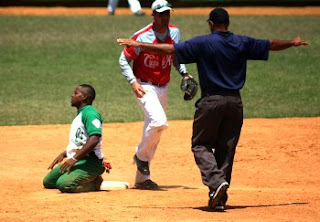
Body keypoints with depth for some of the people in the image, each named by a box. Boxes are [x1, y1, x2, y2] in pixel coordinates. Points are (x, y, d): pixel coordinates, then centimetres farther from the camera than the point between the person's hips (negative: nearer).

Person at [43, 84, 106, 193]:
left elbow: (94, 139, -27)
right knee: (48, 181, 12)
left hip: (90, 162, -11)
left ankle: (96, 184, -7)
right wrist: (63, 154, 14)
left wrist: (74, 158, -27)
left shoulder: (89, 113, -14)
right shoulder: (79, 115, 20)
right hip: (76, 162, 11)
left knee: (63, 184, -30)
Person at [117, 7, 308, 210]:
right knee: (226, 149, 10)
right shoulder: (243, 43, 6)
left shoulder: (203, 43, -6)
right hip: (235, 102, 4)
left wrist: (139, 45, -3)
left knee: (201, 145, 7)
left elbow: (170, 49, -9)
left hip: (211, 102, -4)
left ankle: (216, 181, -18)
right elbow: (271, 45, 20)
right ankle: (220, 198, 8)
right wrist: (292, 43, 39)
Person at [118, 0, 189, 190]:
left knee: (153, 130, 10)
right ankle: (141, 156, -2)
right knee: (159, 121, -27)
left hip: (163, 87, 6)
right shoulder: (142, 37, -16)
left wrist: (184, 73, -2)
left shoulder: (175, 33, 1)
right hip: (145, 87, -6)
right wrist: (133, 82, -22)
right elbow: (124, 60, -9)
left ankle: (142, 178, 19)